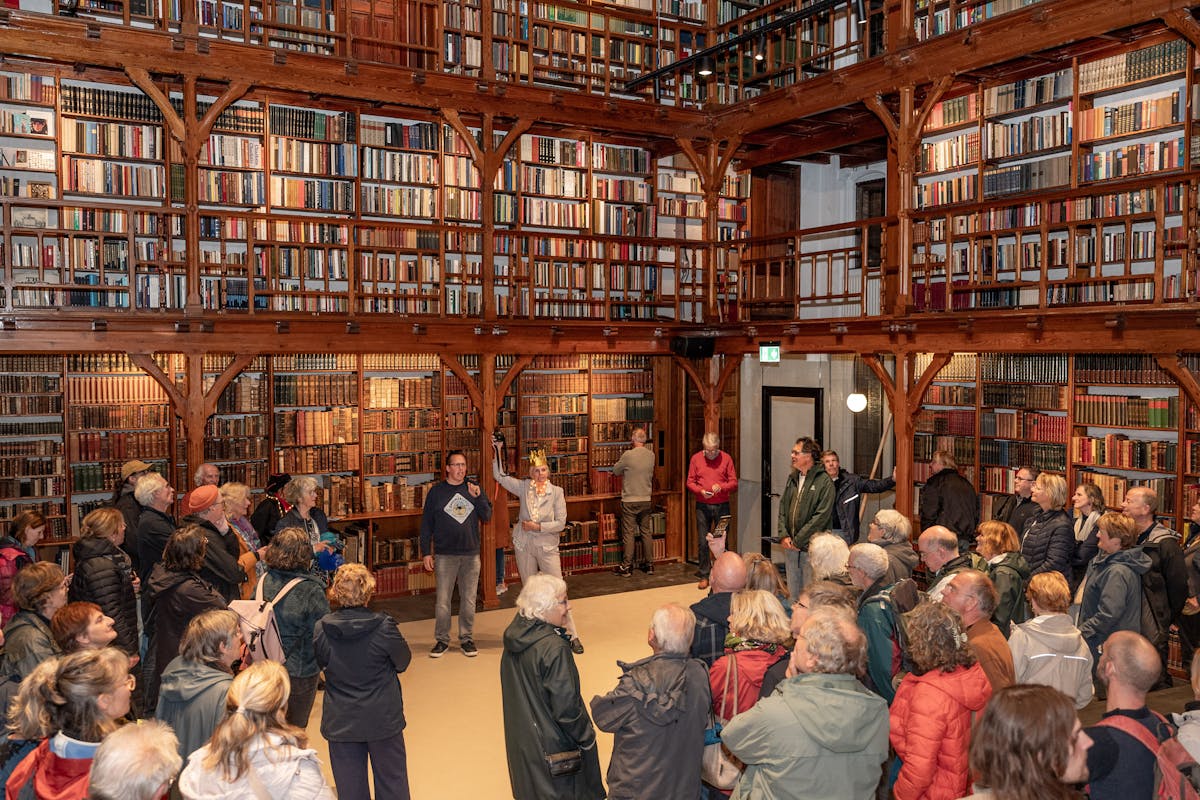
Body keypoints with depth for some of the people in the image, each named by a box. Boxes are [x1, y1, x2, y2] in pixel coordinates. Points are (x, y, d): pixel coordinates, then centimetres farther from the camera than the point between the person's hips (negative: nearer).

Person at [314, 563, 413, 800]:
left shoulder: (321, 628, -12)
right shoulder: (383, 626, -19)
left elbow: (320, 663, 5)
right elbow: (403, 661, -5)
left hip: (340, 722, 2)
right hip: (382, 718, -2)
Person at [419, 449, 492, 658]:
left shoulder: (474, 489, 7)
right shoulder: (436, 492, 1)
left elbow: (487, 517, 3)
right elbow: (426, 524, 2)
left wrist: (478, 497, -13)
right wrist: (426, 552, -2)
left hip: (471, 555, 2)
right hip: (444, 555, -2)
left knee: (469, 600, 8)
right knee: (442, 601, 1)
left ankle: (467, 639, 20)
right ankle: (442, 640, 14)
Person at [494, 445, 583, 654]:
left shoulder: (557, 492, -4)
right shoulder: (523, 487, 2)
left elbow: (561, 523, -7)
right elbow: (500, 476, 3)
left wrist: (538, 526, -13)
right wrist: (497, 451, -4)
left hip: (547, 546, -2)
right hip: (524, 546, 2)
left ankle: (572, 636, 2)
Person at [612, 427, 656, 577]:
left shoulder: (628, 455, -16)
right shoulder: (651, 455, -1)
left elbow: (616, 471, -2)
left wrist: (619, 463, 17)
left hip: (629, 501, -4)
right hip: (646, 500, 5)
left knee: (628, 534, 2)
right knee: (646, 532, 13)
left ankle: (626, 567, 7)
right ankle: (649, 564, 19)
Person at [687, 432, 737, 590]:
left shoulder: (726, 458, 0)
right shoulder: (696, 458, 2)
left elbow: (734, 482, 0)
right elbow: (690, 482, 4)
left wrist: (721, 487, -18)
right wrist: (701, 491, -15)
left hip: (722, 506, 0)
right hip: (702, 506, 0)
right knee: (702, 542, 1)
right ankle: (704, 576, 9)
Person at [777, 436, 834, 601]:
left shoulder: (824, 481, -9)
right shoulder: (792, 478, 12)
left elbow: (821, 516, -15)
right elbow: (782, 509, 14)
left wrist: (798, 540, -14)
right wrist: (783, 535, -1)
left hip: (811, 547, -6)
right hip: (790, 546, 6)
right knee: (793, 593, 13)